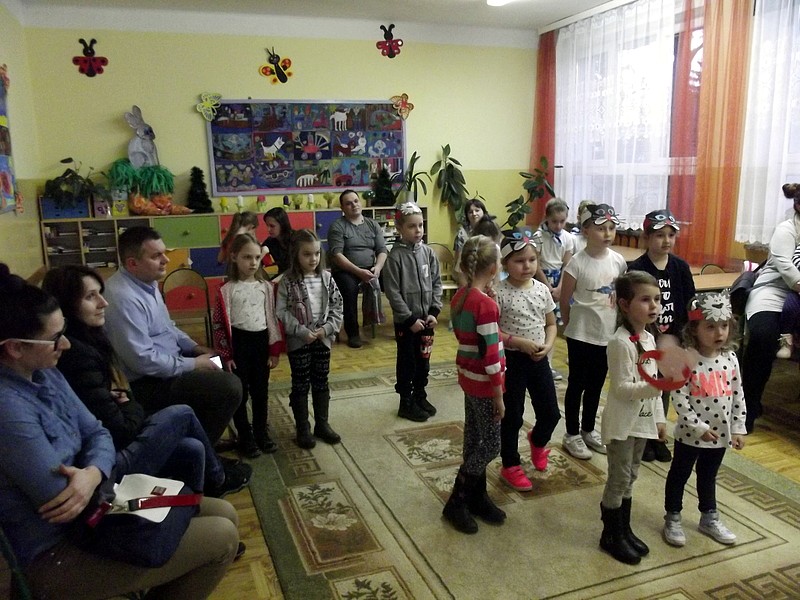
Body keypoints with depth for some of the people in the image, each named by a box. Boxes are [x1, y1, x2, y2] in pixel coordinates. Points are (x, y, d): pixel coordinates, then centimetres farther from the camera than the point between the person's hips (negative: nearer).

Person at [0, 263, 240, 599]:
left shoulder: (45, 374, 2)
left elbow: (97, 433, 4)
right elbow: (61, 502, -27)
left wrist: (93, 474, -18)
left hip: (89, 511, 9)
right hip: (56, 555, -9)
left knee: (224, 514, 7)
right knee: (222, 537, -9)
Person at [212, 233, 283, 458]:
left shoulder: (266, 287, 3)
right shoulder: (227, 290, -8)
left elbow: (272, 319, 6)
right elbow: (220, 324, -6)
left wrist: (274, 350, 4)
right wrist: (226, 355, -8)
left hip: (261, 342, 3)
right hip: (238, 343, -3)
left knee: (261, 392, 13)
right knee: (240, 393, 8)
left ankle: (262, 433, 29)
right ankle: (245, 438, 21)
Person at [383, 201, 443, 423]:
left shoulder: (428, 253, 2)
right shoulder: (395, 256, -13)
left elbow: (436, 283, 6)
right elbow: (393, 292, -14)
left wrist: (434, 312, -4)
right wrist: (410, 319, -16)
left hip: (426, 318, 5)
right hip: (405, 321, -5)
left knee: (423, 360, 16)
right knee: (407, 362, 7)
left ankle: (420, 396, 33)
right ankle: (406, 403, 20)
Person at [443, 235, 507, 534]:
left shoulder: (460, 297, 2)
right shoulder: (486, 304, -23)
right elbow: (489, 354, -22)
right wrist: (498, 395, -15)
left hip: (468, 377, 8)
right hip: (483, 383, -8)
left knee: (474, 440, 17)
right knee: (490, 446, 5)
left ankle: (477, 497, 31)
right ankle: (456, 503, 14)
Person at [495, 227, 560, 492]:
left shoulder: (542, 289, 0)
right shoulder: (499, 293, -16)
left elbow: (551, 323, 9)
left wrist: (548, 344, -9)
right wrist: (519, 342, -23)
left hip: (539, 359, 5)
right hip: (511, 360, -5)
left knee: (551, 413, 11)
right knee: (512, 416, 7)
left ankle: (537, 441, 45)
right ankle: (510, 466, 27)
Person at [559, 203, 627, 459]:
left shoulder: (618, 261, -1)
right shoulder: (577, 263, -16)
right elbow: (564, 301, -8)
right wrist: (572, 326, 2)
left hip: (608, 334, 5)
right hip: (582, 335, -5)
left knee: (596, 385, 18)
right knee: (577, 385, 8)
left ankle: (588, 430, 35)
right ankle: (572, 435, 22)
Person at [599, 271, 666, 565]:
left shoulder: (649, 338, 5)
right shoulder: (620, 342, -21)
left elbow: (652, 383, 13)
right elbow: (622, 388, -22)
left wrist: (659, 418, 14)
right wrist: (657, 386, -33)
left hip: (642, 421, 8)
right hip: (622, 423, -8)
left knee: (630, 477, 19)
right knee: (619, 480, 4)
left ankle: (624, 530, 33)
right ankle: (611, 535, 21)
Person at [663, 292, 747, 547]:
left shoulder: (730, 359, -2)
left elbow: (738, 396, 4)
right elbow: (679, 397, -20)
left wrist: (738, 428, 3)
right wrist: (699, 426, -20)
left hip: (721, 433, 5)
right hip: (690, 433, -5)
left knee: (708, 476, 23)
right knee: (679, 475, 13)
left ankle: (709, 518, 41)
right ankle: (672, 518, 28)